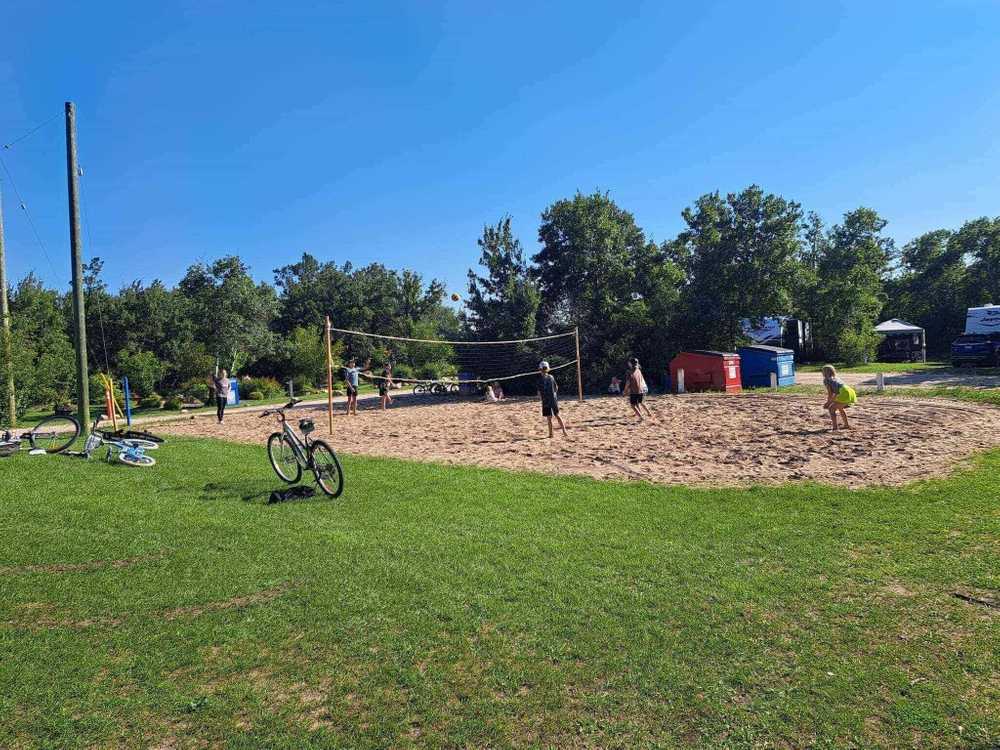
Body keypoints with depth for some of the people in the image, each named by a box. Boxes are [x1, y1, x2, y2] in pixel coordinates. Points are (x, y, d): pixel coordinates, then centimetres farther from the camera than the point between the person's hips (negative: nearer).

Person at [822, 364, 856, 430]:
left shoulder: (826, 380, 6)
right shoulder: (836, 378, 29)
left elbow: (830, 394, 3)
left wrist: (828, 403, 15)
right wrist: (829, 402, 31)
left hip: (845, 394, -8)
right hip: (851, 393, 8)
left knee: (831, 409, 3)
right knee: (840, 408, 31)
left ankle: (835, 428, -5)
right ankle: (847, 425, 39)